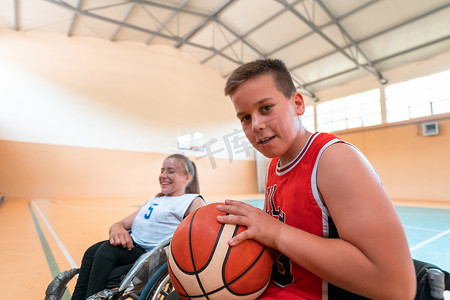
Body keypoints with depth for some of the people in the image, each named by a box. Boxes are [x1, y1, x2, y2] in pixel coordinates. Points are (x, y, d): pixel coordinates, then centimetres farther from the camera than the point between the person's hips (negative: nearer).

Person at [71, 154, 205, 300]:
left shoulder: (193, 201, -2)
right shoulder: (154, 199, 22)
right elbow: (124, 223, 16)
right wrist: (117, 228, -7)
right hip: (131, 242, 7)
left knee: (107, 250, -21)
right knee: (92, 252, -10)